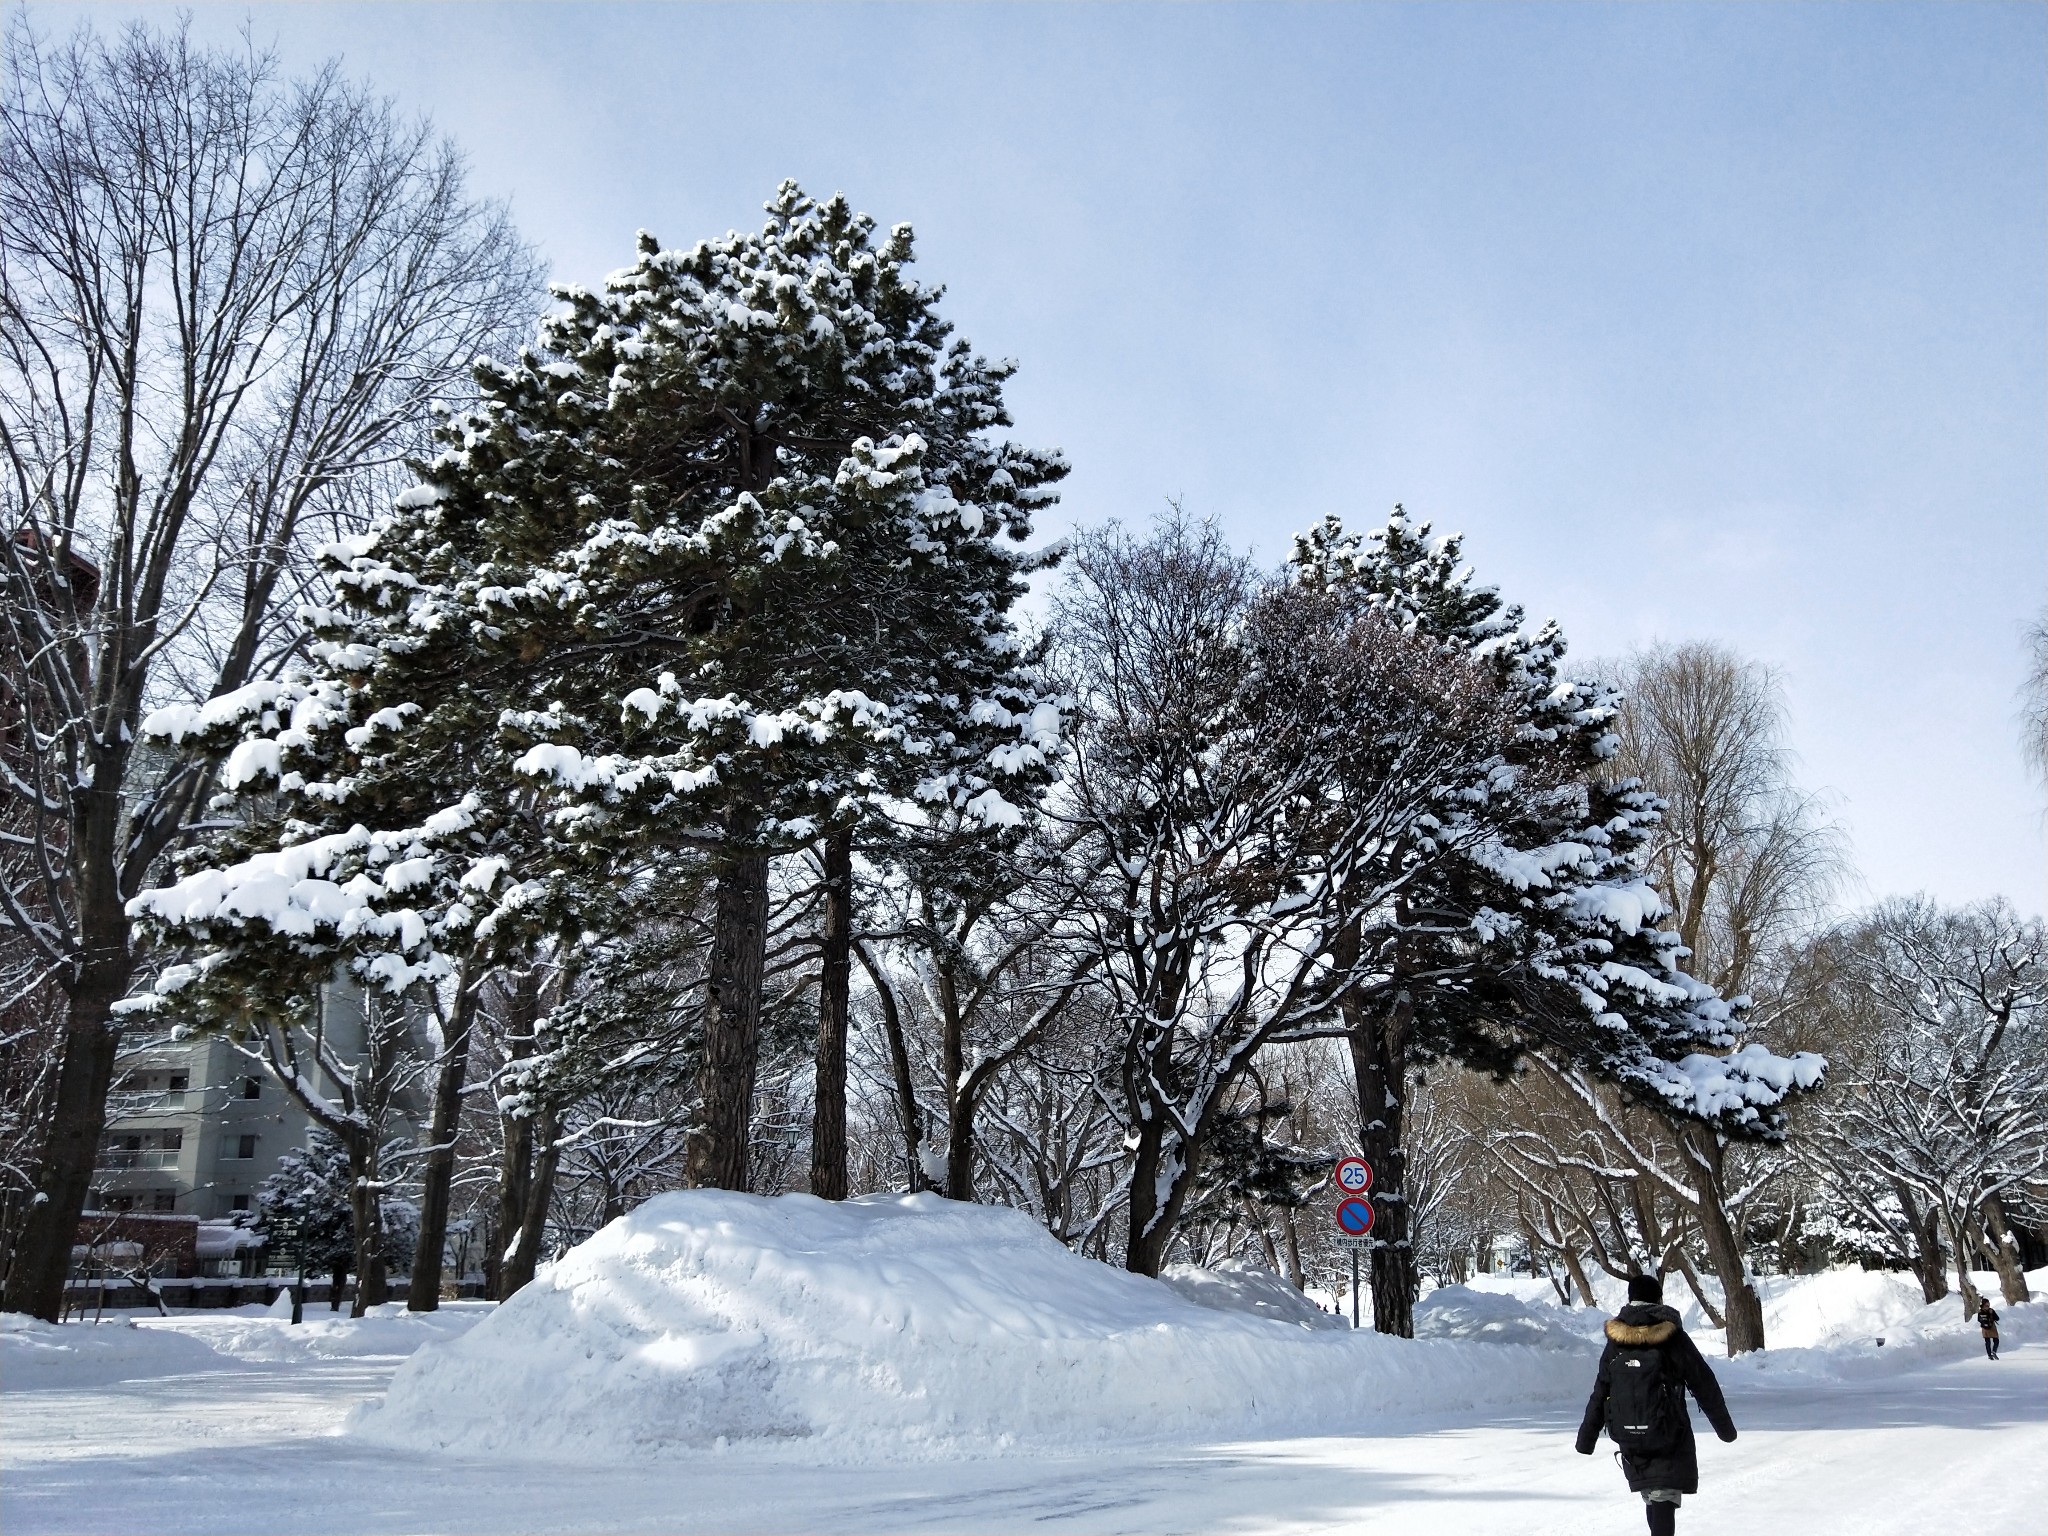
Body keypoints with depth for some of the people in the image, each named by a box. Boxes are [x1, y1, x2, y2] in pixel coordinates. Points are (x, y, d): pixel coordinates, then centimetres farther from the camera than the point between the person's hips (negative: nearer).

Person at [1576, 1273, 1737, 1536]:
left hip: (1628, 1437, 4)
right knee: (1664, 1498, -4)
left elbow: (1600, 1393, 4)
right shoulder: (1674, 1338, -7)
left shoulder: (1616, 1342, 2)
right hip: (1669, 1436, -3)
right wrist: (1724, 1425, 13)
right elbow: (1705, 1385, 0)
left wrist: (1587, 1436, 10)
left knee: (1652, 1498, 20)